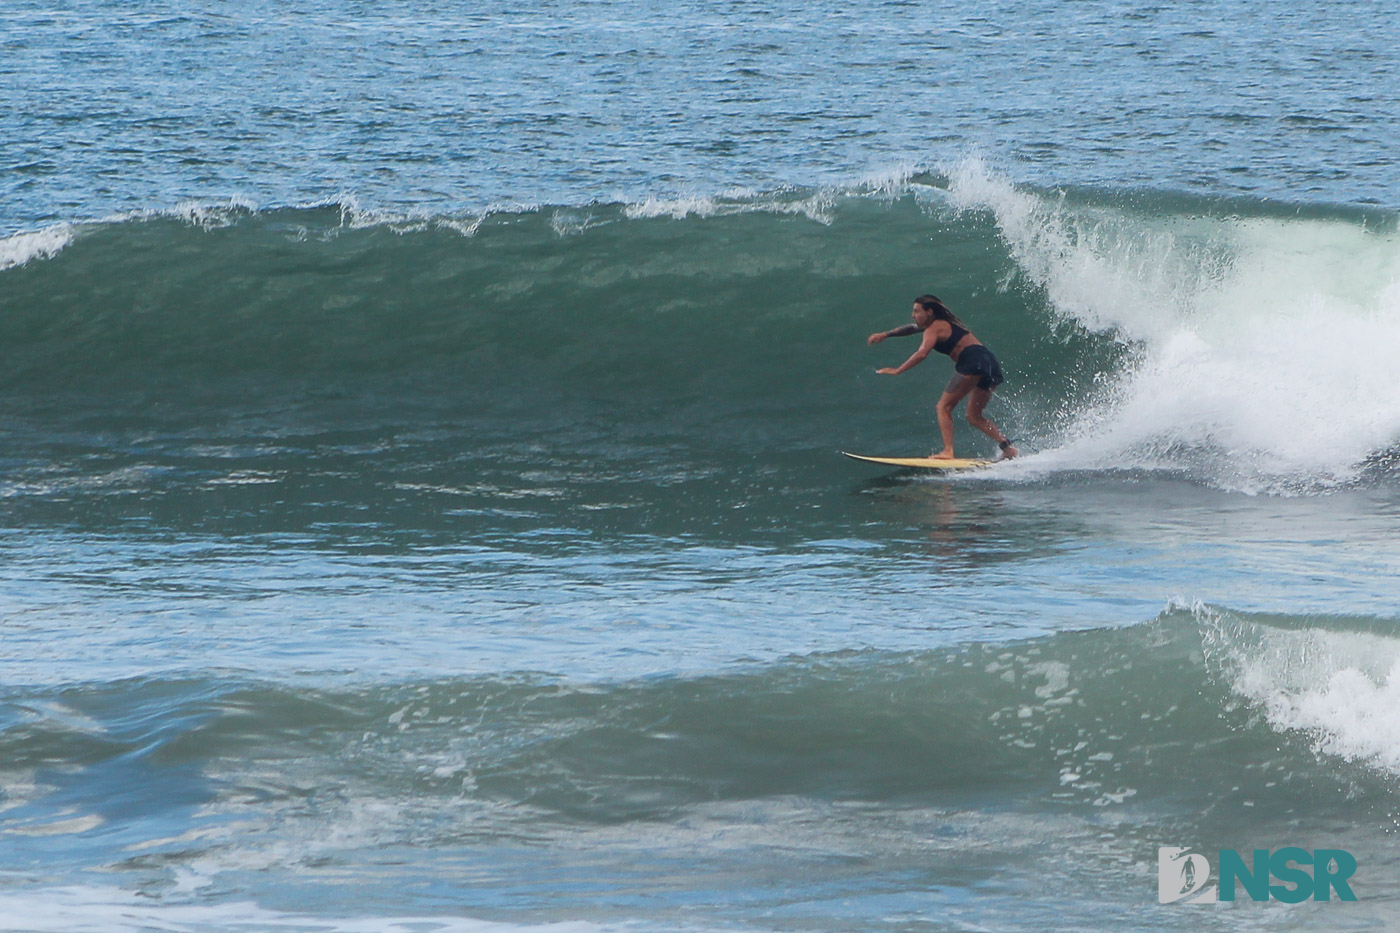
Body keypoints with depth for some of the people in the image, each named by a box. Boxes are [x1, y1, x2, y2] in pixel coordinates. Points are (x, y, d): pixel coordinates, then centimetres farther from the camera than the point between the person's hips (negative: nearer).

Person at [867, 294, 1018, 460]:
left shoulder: (934, 329, 0)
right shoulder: (942, 323, 28)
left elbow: (922, 353, -17)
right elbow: (912, 328, 41)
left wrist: (897, 370, -15)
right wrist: (885, 335, 45)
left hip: (973, 361, -9)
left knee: (944, 407, -6)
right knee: (974, 417, 16)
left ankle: (948, 451, -20)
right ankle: (1006, 446, 3)